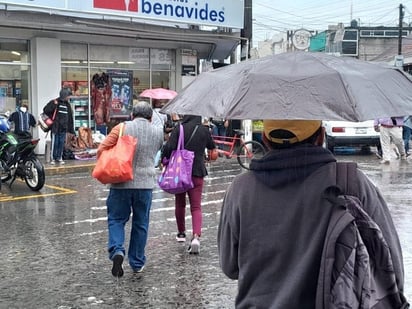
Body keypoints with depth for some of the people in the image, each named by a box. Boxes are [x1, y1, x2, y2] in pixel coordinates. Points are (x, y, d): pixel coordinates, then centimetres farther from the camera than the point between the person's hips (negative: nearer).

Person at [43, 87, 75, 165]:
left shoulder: (67, 105, 14)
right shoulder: (54, 102, -4)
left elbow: (70, 118, 18)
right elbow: (45, 110, -12)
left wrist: (72, 130, 16)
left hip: (63, 128, 5)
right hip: (55, 127, -5)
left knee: (62, 143, 8)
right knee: (54, 143, -1)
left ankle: (59, 157, 17)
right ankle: (53, 158, 7)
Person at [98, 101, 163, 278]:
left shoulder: (123, 128, -4)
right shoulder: (158, 133, 5)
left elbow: (102, 150, -7)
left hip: (121, 182, -2)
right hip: (145, 184, 2)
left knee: (116, 219, 11)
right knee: (140, 223, 13)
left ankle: (117, 251, -11)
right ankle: (137, 263, 21)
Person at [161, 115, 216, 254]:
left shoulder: (179, 129, -6)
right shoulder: (204, 130, 1)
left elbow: (169, 147, -14)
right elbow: (212, 146, 17)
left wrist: (164, 161, 0)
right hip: (197, 171, 0)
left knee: (180, 203, 19)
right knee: (196, 206, 0)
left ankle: (181, 233, 31)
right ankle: (196, 236, -19)